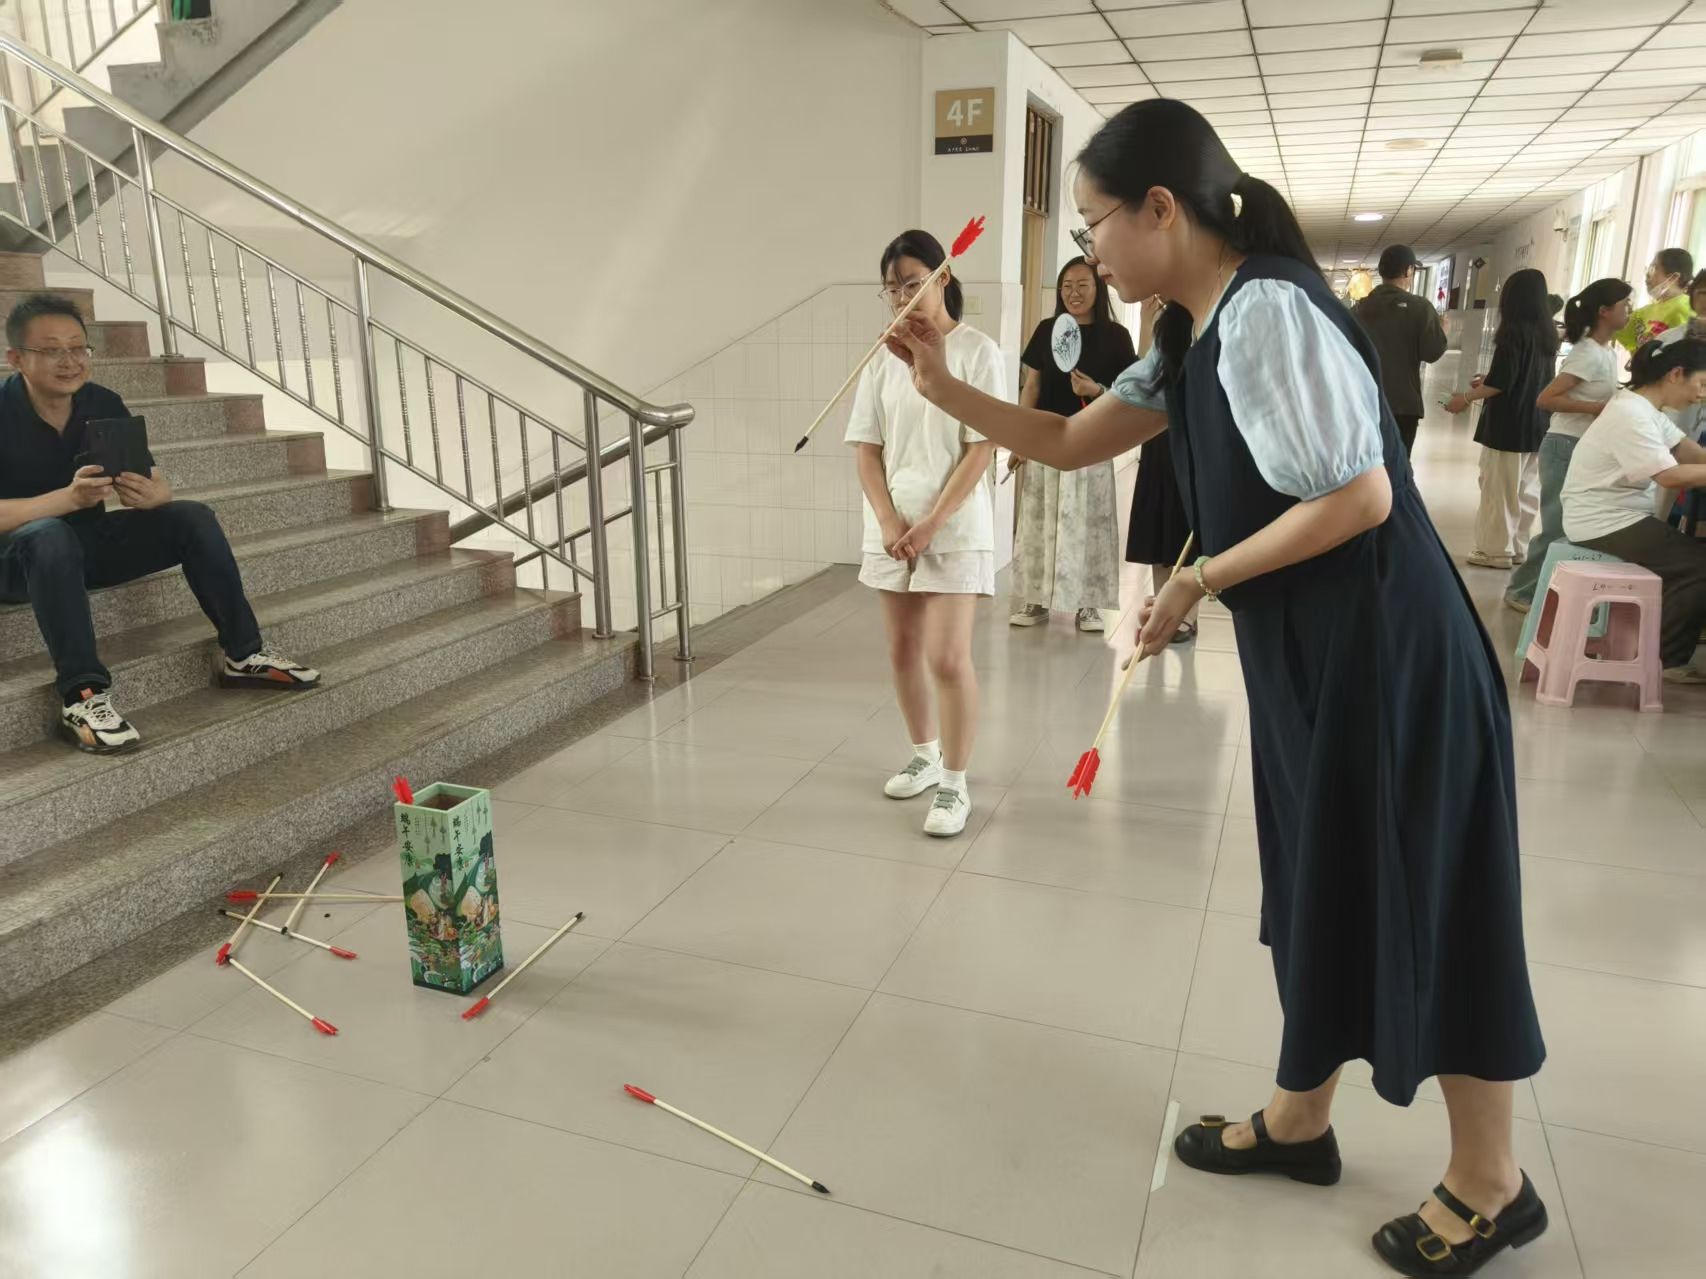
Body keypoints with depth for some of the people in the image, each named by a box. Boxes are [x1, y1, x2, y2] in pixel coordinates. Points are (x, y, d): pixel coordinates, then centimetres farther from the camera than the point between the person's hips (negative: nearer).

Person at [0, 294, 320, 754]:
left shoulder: (104, 404, -4)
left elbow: (159, 484, -5)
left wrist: (150, 495, -30)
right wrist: (67, 498, -40)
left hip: (88, 544, 5)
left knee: (192, 518, -14)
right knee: (51, 535, -38)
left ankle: (244, 654, -12)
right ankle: (82, 696, -41)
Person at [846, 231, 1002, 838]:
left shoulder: (977, 352, -6)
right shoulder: (883, 357, 7)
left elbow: (982, 448, -10)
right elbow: (867, 447, 6)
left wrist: (931, 524, -14)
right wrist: (890, 522, -7)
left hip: (954, 528, -5)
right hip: (891, 527, 5)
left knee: (948, 658, -10)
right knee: (903, 651, 12)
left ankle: (955, 786, 6)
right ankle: (925, 758, 31)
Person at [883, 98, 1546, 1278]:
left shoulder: (1266, 311, -20)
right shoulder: (1194, 337, 10)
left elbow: (1361, 497, -22)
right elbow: (1071, 442, 16)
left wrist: (1201, 581, -14)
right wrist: (943, 386, 8)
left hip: (1384, 654, -10)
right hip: (1307, 656, 10)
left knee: (1422, 901, 4)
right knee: (1322, 885, 18)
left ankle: (1491, 1184, 27)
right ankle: (1300, 1120, 37)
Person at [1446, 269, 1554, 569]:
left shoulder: (1515, 330, -14)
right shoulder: (1548, 332, 9)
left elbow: (1501, 382, -18)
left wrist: (1467, 397, -6)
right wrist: (1489, 381, 25)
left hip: (1509, 425, -8)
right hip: (1536, 424, 8)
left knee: (1499, 487, 1)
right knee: (1526, 489, 12)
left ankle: (1498, 550, 5)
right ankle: (1519, 548, 19)